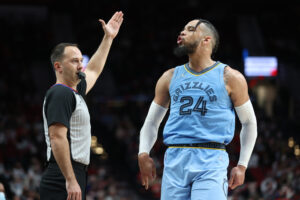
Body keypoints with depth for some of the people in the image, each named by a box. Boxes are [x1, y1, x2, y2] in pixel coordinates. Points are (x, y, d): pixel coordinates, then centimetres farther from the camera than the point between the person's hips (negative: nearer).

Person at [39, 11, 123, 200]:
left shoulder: (74, 92, 21)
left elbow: (93, 71, 42)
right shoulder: (60, 94, -9)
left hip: (72, 180, 10)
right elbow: (57, 138, -19)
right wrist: (71, 181, -24)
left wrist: (108, 38, 47)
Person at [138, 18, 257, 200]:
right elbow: (151, 122, 19)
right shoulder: (170, 77, 16)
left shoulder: (229, 78, 5)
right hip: (175, 161, 4)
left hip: (211, 162, -4)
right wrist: (143, 154, 1)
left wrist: (242, 166, 4)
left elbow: (249, 122, 11)